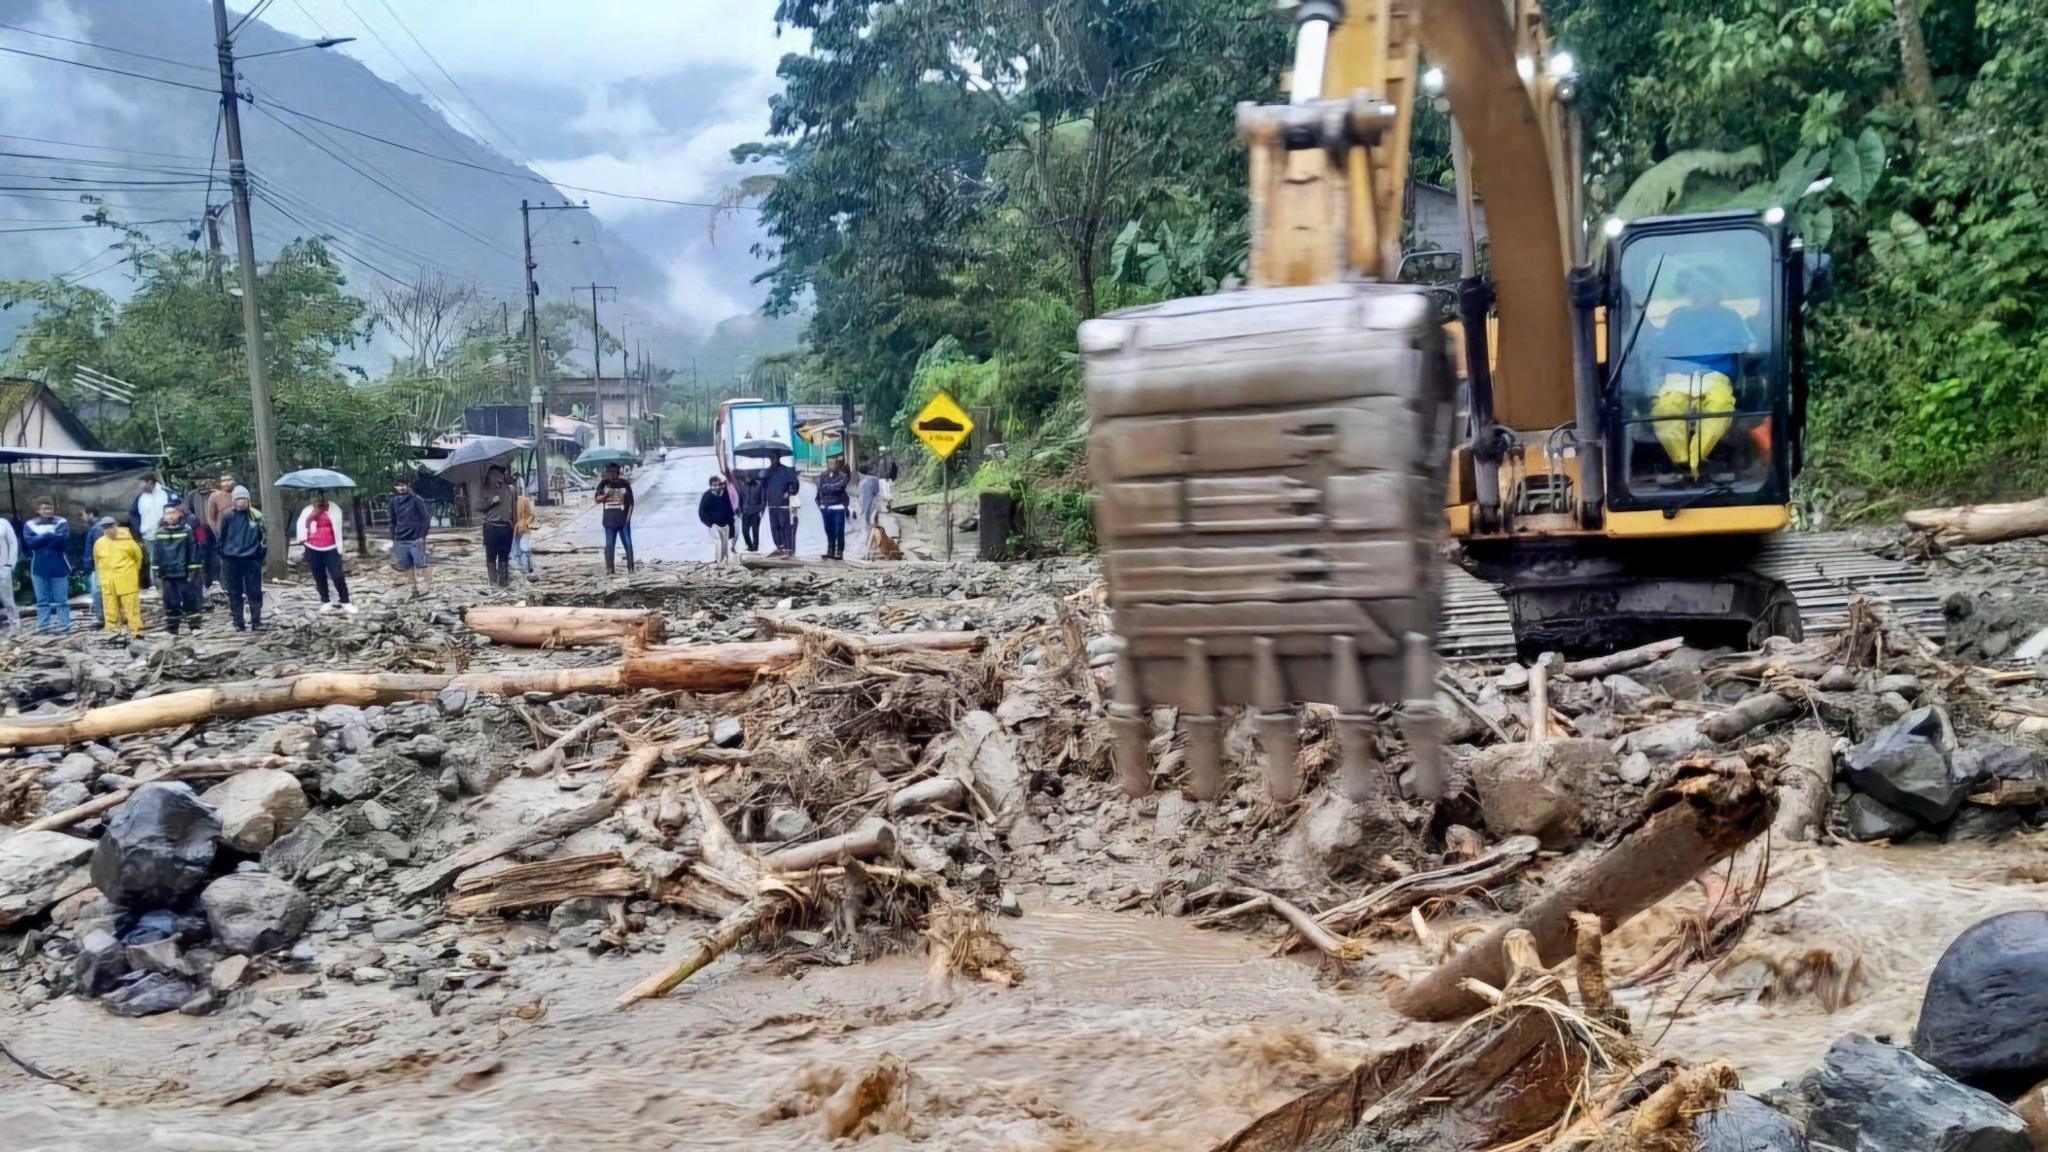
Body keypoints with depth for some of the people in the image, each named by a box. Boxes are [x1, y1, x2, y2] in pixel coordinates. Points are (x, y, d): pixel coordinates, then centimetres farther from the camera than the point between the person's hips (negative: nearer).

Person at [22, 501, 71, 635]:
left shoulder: (62, 522, 0)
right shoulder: (29, 525, 6)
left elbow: (63, 540, -14)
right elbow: (30, 542, -11)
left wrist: (40, 539, -11)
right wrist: (51, 536, -15)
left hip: (58, 567, -2)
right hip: (39, 567, 2)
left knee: (61, 599, -2)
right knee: (42, 599, 6)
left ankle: (63, 625, 0)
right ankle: (43, 625, 9)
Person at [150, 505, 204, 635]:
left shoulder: (187, 530, -4)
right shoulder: (160, 533, 6)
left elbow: (193, 551, -4)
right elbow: (156, 554, 9)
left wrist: (193, 571, -7)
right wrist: (157, 574, 5)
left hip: (184, 574, -3)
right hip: (167, 575, 3)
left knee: (190, 600, 0)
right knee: (170, 602, 6)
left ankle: (195, 626, 7)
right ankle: (172, 629, 13)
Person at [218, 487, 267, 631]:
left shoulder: (256, 516, -1)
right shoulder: (228, 517, -2)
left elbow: (262, 537, 5)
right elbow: (222, 538, 6)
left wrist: (261, 556, 2)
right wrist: (223, 556, 4)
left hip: (252, 560, 0)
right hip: (232, 560, 0)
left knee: (254, 592, 2)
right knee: (235, 593, 5)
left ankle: (256, 622, 9)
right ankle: (238, 623, 11)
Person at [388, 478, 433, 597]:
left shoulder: (416, 500, -5)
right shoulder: (394, 502, 10)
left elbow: (425, 518, -6)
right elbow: (393, 522, 18)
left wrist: (422, 535, -13)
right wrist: (393, 539, 14)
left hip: (416, 539, -5)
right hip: (401, 540, 5)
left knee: (419, 565, -9)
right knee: (407, 567, 6)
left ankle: (422, 589, -5)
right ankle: (414, 590, 15)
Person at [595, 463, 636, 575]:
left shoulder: (625, 484, -1)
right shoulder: (603, 484, 2)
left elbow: (631, 503, 1)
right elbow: (597, 499, 1)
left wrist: (628, 517, -7)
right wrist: (605, 495, -19)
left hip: (623, 520, -1)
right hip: (609, 520, 1)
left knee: (628, 544, -1)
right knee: (609, 545, 3)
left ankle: (631, 568, 3)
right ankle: (610, 568, 6)